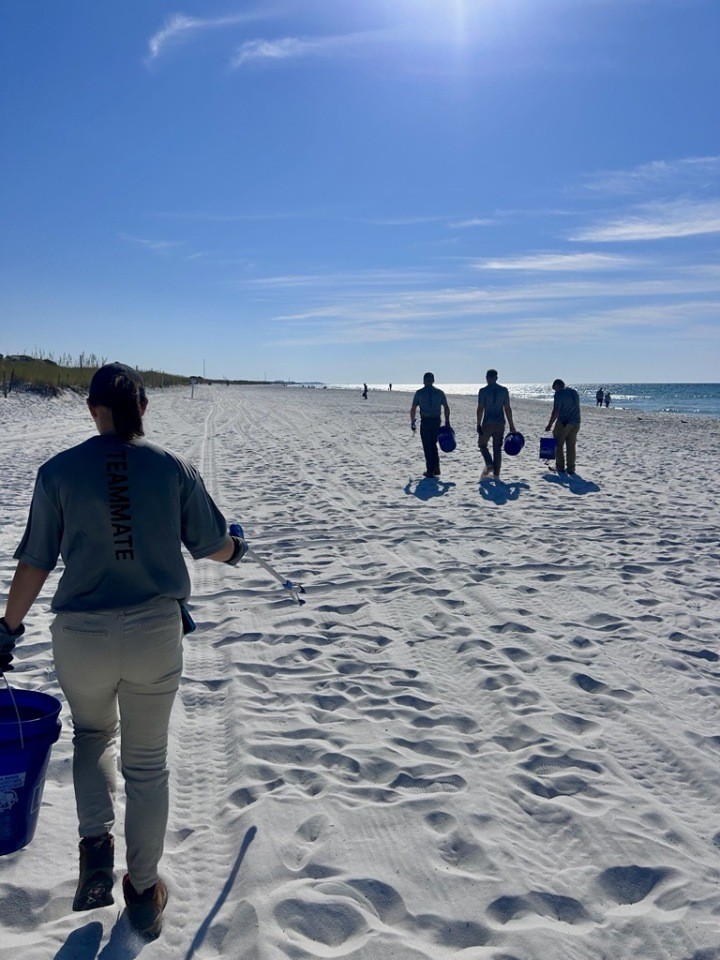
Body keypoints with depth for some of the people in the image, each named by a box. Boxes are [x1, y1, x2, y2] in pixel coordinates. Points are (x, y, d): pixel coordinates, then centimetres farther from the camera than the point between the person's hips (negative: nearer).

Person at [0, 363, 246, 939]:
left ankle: (96, 841, 13)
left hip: (81, 635, 0)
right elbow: (215, 545, 5)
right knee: (147, 762, 18)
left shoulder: (59, 471, -3)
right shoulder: (174, 469, -2)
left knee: (93, 734, 30)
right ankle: (144, 892, 31)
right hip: (157, 632, 0)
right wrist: (237, 551, 29)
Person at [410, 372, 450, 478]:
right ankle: (436, 468, 12)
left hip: (425, 421, -3)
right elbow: (446, 408, 6)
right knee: (433, 444, 19)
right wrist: (447, 422, 13)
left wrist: (412, 422, 5)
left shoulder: (419, 393, -2)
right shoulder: (439, 393, 4)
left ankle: (430, 471, 5)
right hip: (436, 421, 3)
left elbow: (413, 409, -3)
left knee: (427, 447, 4)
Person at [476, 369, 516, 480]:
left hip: (487, 423, -3)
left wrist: (478, 424, -7)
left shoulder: (483, 391, -6)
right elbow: (507, 409, 4)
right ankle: (496, 473, 9)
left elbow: (480, 408, -10)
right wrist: (511, 425, 8)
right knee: (497, 448, 8)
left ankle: (489, 465, -6)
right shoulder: (504, 390, 4)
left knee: (482, 444, 14)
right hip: (500, 423, 3)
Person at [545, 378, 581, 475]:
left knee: (559, 445, 8)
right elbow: (576, 408, 18)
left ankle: (560, 467, 10)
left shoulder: (559, 393, -9)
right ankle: (571, 470, 11)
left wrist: (550, 424, -9)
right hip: (575, 423, 6)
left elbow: (556, 411, -15)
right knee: (571, 447, 10)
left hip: (563, 423, -6)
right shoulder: (575, 392, 13)